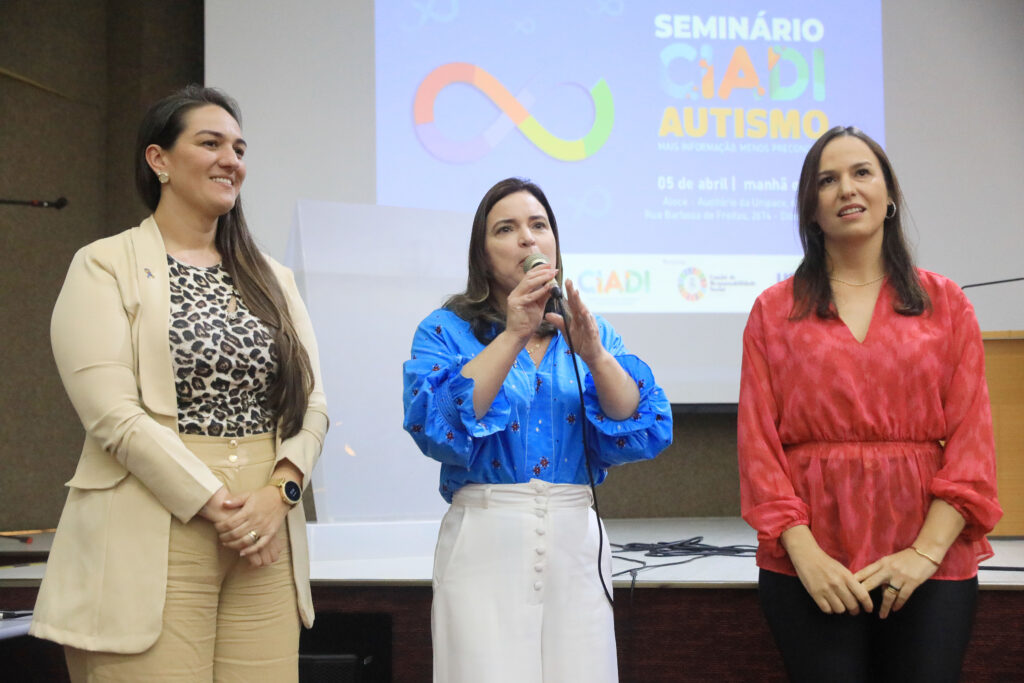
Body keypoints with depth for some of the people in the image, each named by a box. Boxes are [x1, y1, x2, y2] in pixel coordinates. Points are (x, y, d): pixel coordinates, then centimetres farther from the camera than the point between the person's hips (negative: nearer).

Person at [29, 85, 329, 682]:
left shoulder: (273, 279, 17)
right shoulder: (105, 267, 1)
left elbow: (312, 403, 9)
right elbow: (113, 415, -11)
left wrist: (280, 492, -8)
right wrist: (215, 504, -13)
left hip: (266, 544, 5)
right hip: (154, 548, -4)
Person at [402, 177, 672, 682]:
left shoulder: (590, 333, 12)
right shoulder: (447, 330, 3)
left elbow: (646, 432, -1)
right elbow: (436, 427, -14)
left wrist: (595, 356, -15)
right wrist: (512, 336, -16)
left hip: (575, 540, 3)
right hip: (484, 539, -3)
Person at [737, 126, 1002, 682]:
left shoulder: (944, 303, 8)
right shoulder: (774, 311, 7)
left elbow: (971, 439, 2)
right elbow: (758, 443, 1)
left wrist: (927, 552, -10)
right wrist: (804, 553, -11)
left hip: (929, 570, 1)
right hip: (811, 568, -1)